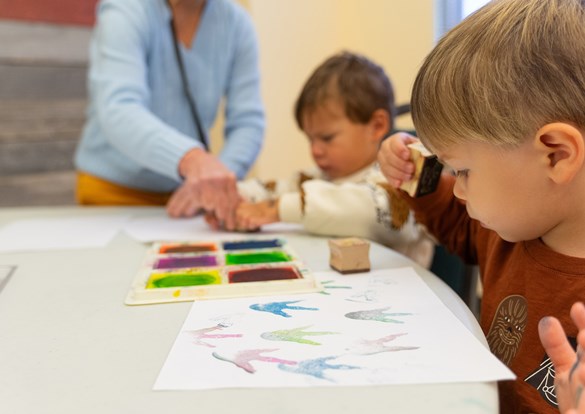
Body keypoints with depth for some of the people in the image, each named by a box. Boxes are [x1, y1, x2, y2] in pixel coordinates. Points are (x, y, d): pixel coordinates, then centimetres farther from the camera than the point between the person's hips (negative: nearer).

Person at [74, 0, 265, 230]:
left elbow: (248, 122, -7)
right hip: (115, 190, -2)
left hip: (183, 192, 3)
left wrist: (210, 184, -25)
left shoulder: (237, 22, -5)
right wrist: (192, 159, -48)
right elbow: (118, 113, -31)